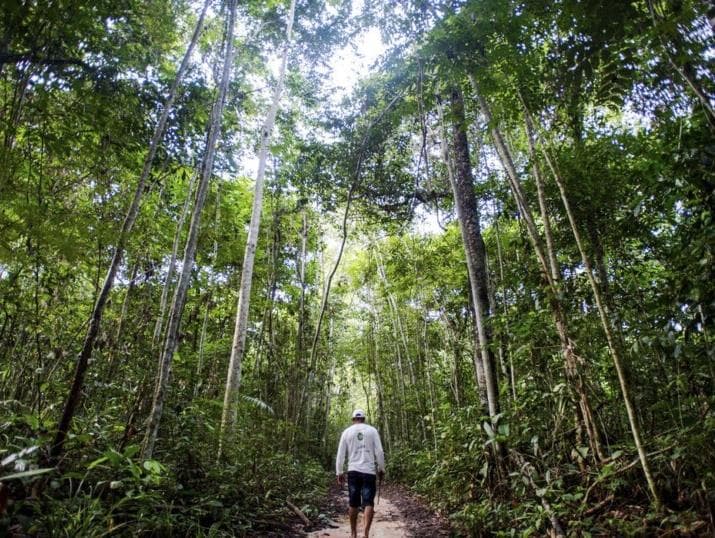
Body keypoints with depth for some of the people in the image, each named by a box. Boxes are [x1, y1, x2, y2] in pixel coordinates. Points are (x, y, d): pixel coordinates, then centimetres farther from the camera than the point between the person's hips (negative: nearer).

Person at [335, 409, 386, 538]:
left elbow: (340, 454, 5)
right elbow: (379, 452, -1)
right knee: (368, 503, 0)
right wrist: (381, 469, 9)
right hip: (369, 471, -1)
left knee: (353, 504, 12)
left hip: (353, 471, 2)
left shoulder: (347, 432, 6)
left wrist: (339, 473, 10)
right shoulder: (372, 430, 3)